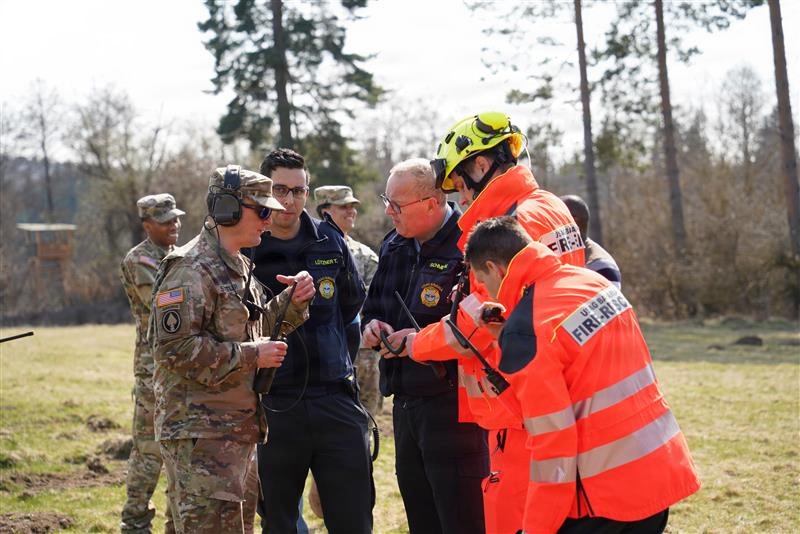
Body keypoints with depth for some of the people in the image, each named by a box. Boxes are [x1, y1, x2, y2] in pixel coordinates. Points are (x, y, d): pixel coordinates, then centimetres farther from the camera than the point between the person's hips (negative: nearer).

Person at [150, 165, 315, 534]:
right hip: (200, 433, -10)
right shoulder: (190, 269, -15)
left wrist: (293, 301, 6)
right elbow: (173, 347, -23)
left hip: (240, 429, 10)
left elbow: (256, 329, 25)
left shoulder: (240, 268, 17)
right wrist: (251, 355, -19)